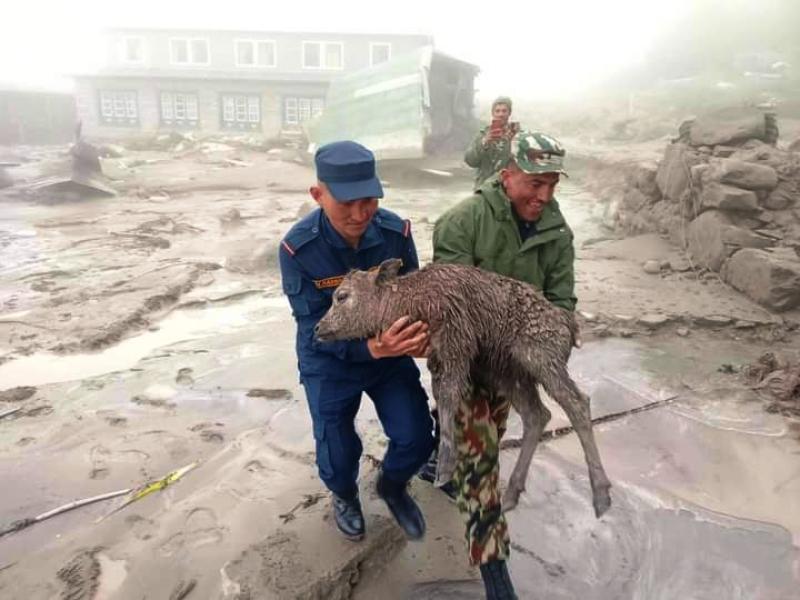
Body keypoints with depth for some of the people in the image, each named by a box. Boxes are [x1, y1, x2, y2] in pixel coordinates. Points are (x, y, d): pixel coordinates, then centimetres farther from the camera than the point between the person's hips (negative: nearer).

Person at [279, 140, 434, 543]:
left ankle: (392, 486, 37)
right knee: (337, 458, 3)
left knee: (417, 439, 0)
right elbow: (316, 327, -25)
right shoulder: (297, 248, -26)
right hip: (330, 364, -2)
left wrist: (417, 333, -32)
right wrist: (370, 347, -44)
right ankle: (345, 495, 43)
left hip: (390, 352, 2)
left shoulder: (396, 231, -19)